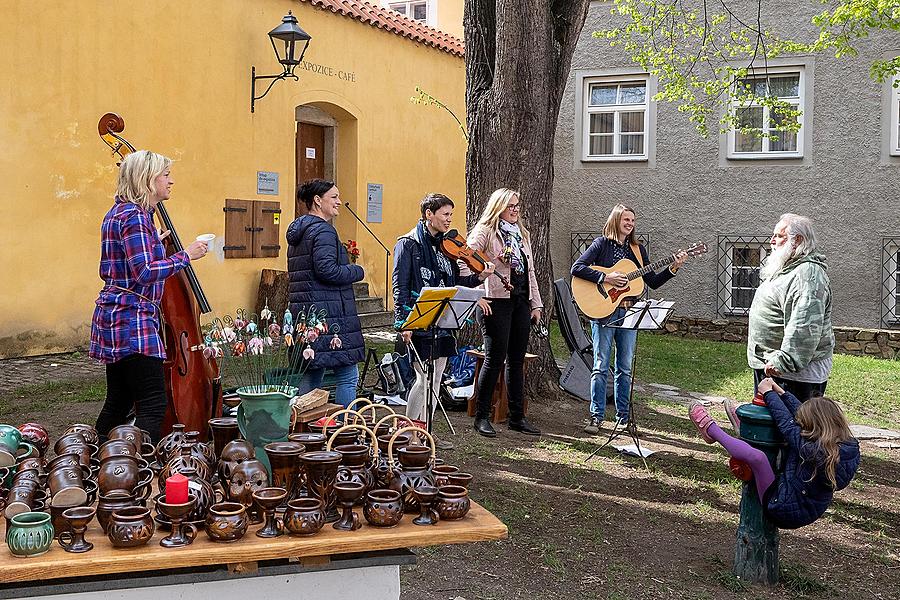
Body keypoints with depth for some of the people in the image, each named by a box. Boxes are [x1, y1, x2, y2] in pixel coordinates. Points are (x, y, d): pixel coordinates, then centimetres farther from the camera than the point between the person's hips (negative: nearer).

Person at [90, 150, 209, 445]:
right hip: (132, 320, -10)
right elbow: (145, 273, -23)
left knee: (118, 403, 15)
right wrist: (185, 255, -14)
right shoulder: (135, 217, -15)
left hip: (115, 318, 10)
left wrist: (153, 244, 21)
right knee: (153, 406, -11)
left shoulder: (120, 212, 16)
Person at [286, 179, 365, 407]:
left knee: (311, 376, 12)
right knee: (347, 376, -4)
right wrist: (357, 271, -7)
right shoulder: (323, 230, -11)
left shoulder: (298, 231, 19)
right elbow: (326, 270, -22)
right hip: (328, 315, -10)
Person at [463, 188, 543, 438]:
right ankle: (482, 417, 5)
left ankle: (517, 417, 16)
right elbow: (465, 262, -13)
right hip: (496, 301, -7)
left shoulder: (522, 234, 19)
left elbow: (530, 272, 21)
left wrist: (535, 303, 15)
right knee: (495, 359, -6)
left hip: (521, 302, 7)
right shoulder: (485, 231, -4)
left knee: (517, 360, 9)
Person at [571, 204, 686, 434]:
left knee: (625, 368, 7)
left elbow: (653, 282, 13)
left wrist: (673, 268, 0)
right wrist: (606, 277, -19)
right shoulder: (602, 243, -1)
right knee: (601, 366, -4)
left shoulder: (638, 249, 14)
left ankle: (622, 417, 14)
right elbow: (577, 268, -12)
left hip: (629, 312, 5)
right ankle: (596, 417, 1)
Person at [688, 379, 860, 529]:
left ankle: (711, 429, 1)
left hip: (785, 511, -9)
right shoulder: (850, 447, -8)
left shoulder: (812, 450, -31)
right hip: (809, 512, 9)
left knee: (756, 457, -22)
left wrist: (768, 393, -4)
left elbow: (787, 423, -18)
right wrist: (780, 391, 5)